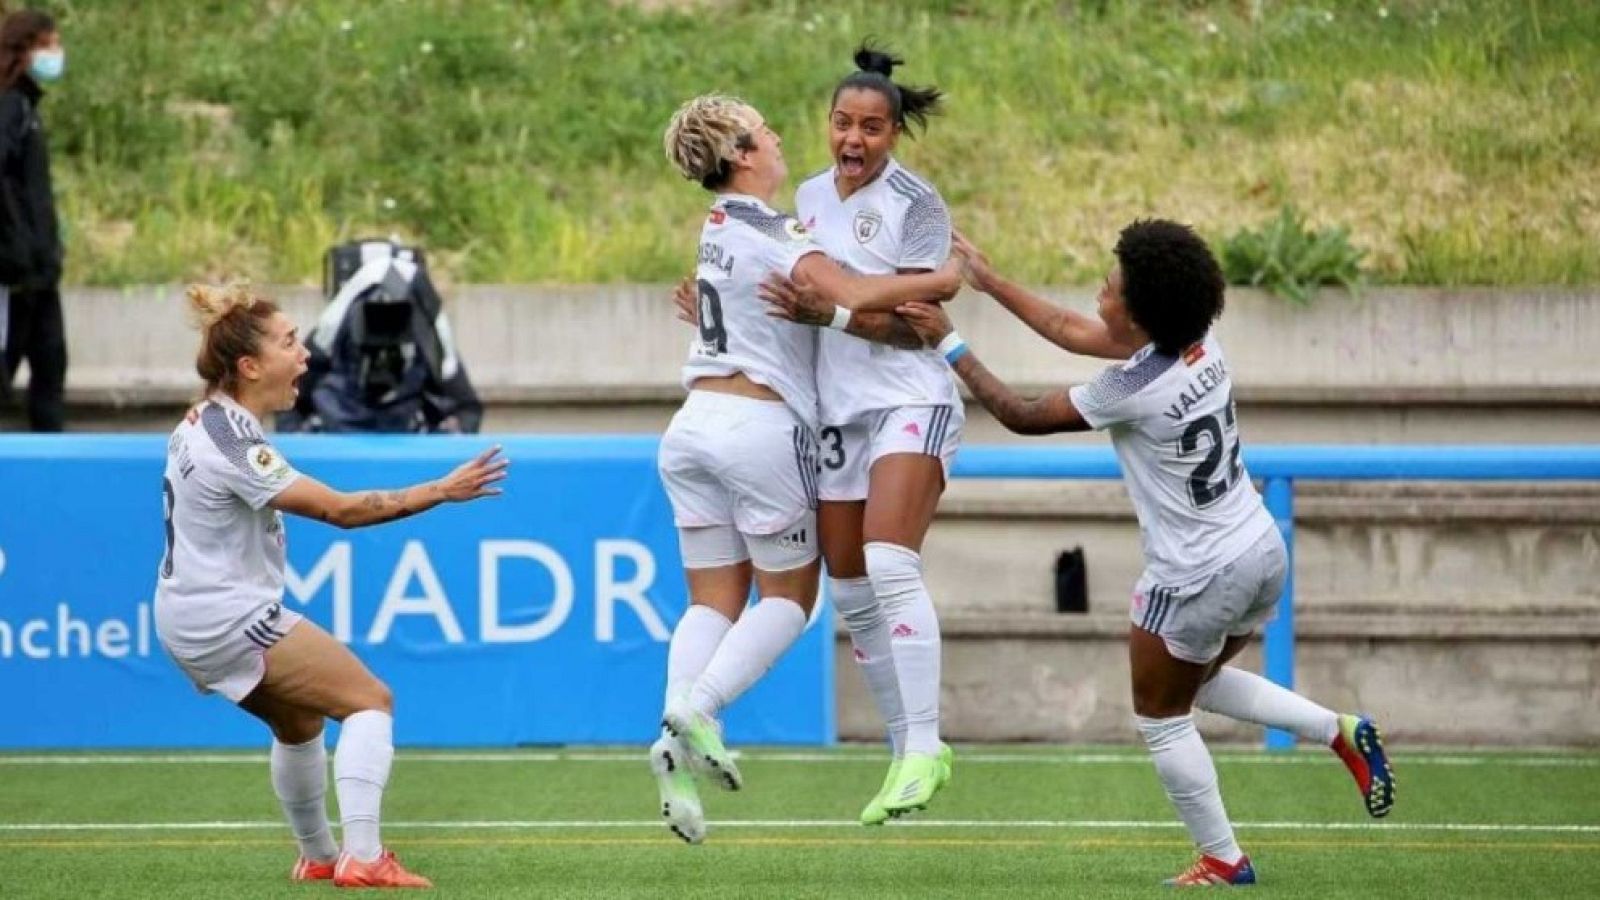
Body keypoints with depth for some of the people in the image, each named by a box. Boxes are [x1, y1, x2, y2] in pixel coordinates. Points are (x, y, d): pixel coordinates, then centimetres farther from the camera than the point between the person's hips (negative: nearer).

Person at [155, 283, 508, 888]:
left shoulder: (203, 422, 5)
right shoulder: (233, 446, -25)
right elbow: (340, 509, -26)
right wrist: (440, 492, -24)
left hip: (188, 619, 10)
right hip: (231, 617, -10)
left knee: (300, 722, 27)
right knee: (371, 702, -9)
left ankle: (316, 856, 40)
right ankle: (361, 856, -19)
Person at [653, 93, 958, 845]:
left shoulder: (721, 226, 15)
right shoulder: (767, 233, -12)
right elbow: (852, 296, -26)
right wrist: (945, 280, -13)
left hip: (696, 424, 7)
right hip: (763, 425, -7)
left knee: (714, 602, 7)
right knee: (789, 596, 6)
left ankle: (676, 745, -11)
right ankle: (697, 708, -13)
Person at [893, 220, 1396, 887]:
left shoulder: (1132, 390, -26)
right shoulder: (1201, 346, -3)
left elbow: (1021, 415, -13)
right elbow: (1074, 333, 12)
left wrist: (947, 343, -5)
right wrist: (990, 282, 16)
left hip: (1197, 578, -8)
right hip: (1261, 553, 8)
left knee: (1161, 718, 12)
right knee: (1199, 681, 30)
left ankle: (1223, 861, 17)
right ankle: (1339, 731, 18)